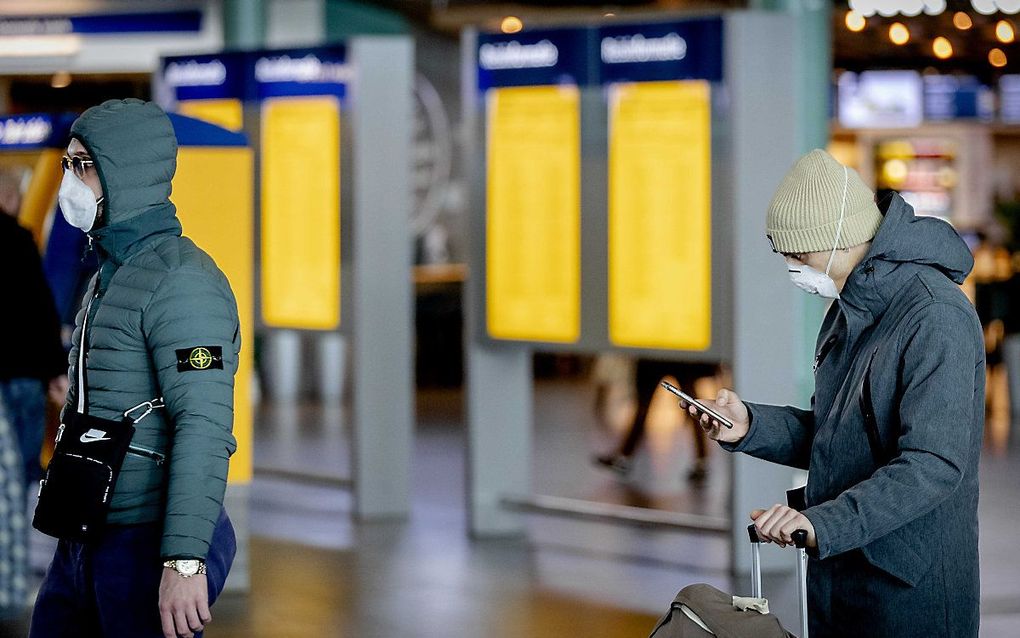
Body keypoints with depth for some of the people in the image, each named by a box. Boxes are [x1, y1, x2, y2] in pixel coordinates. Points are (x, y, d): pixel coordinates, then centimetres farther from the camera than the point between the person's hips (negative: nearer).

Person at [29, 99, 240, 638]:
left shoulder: (182, 281, -16)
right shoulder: (109, 274, 16)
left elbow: (204, 427, -24)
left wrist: (184, 560, -30)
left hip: (153, 547, -9)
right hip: (85, 543, 9)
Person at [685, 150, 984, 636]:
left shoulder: (937, 318, -20)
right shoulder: (849, 309, 12)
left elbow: (933, 465, -28)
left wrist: (823, 524, -35)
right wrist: (751, 427, 0)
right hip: (835, 578, 9)